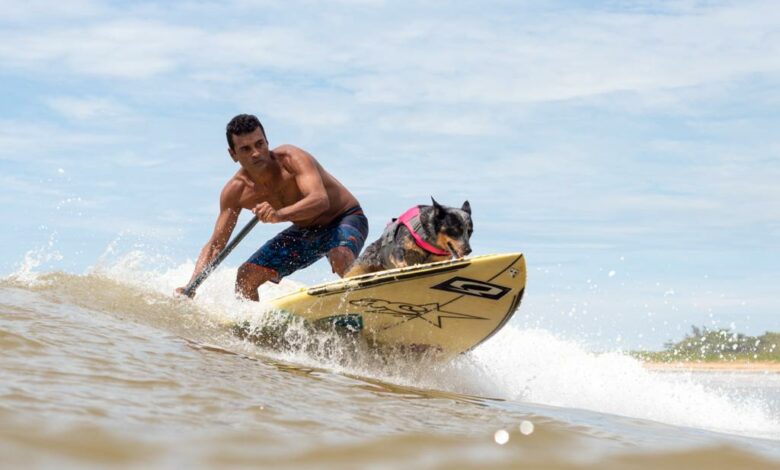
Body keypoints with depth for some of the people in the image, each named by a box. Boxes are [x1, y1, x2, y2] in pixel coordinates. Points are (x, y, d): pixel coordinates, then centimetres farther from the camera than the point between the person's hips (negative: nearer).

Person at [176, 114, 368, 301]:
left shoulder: (292, 159, -29)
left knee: (340, 257, -39)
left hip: (346, 218, -6)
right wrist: (191, 286, -22)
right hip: (305, 230, 6)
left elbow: (320, 200, -45)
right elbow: (215, 245, -8)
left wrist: (279, 215, -62)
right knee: (246, 277, -3)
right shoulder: (235, 192, -13)